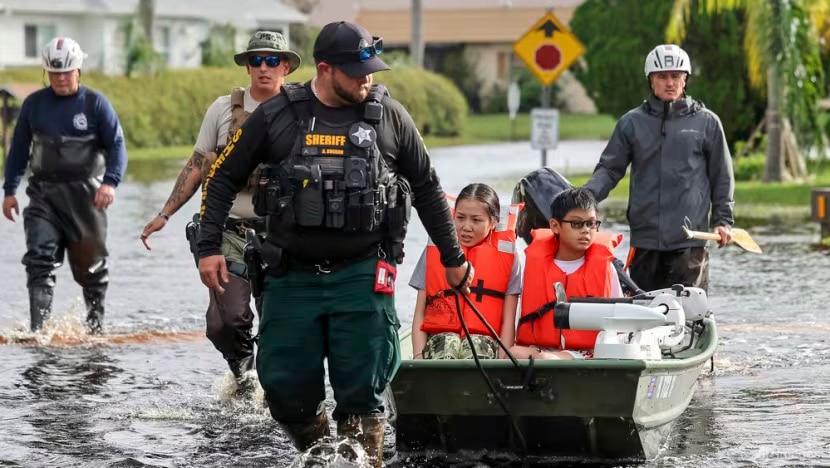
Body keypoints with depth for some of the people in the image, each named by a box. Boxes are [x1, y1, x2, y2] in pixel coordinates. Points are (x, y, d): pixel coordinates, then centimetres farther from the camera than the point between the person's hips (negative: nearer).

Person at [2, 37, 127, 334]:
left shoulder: (95, 103, -1)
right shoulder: (34, 104, 8)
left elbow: (117, 145, -5)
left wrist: (110, 182, -21)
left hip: (84, 193, -2)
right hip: (44, 192, 2)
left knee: (90, 264, 7)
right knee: (40, 257, -15)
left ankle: (96, 323, 26)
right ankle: (38, 329, -22)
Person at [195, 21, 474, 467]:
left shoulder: (389, 116, 1)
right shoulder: (277, 116, -1)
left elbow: (426, 188, 13)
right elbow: (223, 176, 8)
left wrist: (453, 258, 17)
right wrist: (209, 247, 1)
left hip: (363, 276, -1)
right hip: (292, 275, 1)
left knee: (361, 392, -4)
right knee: (284, 386, 2)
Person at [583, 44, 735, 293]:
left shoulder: (706, 122, 7)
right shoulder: (632, 123, 10)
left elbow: (721, 176, 12)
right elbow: (610, 169, 11)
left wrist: (723, 220, 5)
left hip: (689, 241, -2)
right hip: (644, 239, 2)